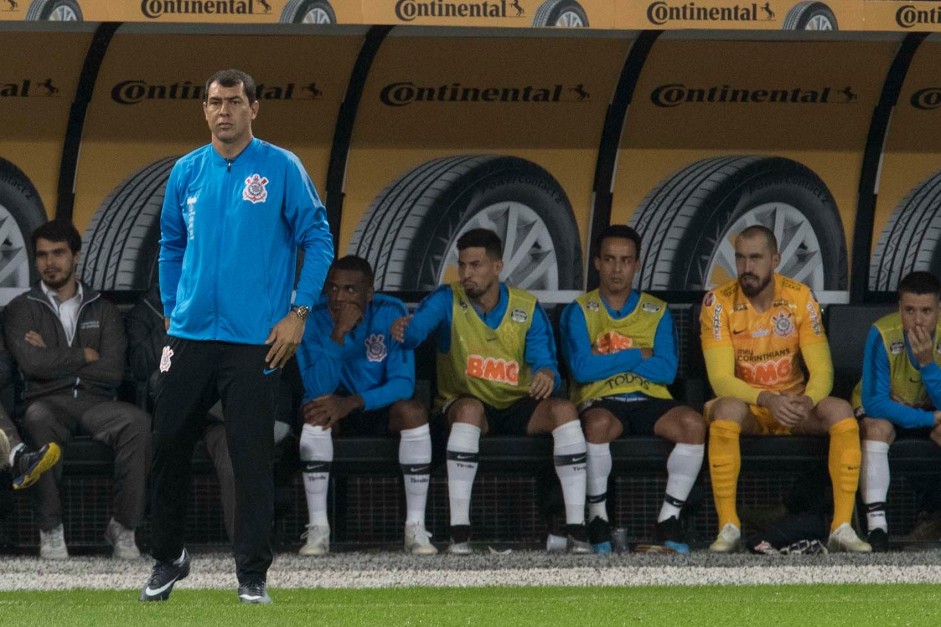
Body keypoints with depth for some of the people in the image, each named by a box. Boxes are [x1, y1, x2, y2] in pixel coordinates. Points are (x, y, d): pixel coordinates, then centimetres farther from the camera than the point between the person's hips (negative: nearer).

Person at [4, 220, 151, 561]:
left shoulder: (103, 311, 15)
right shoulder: (22, 309, 11)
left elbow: (113, 372, 0)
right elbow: (31, 363, -8)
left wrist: (54, 359, -2)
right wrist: (85, 357, 0)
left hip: (96, 404, 2)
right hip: (49, 403, -2)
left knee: (138, 422, -32)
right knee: (38, 419, -40)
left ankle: (124, 525, -24)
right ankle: (50, 529, -32)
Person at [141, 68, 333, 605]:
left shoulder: (282, 169, -4)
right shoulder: (186, 173, 8)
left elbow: (319, 241, -2)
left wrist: (298, 313, -8)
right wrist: (172, 312, 12)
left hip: (256, 340, -4)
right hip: (190, 335, 4)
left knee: (252, 458, -3)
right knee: (169, 445, 5)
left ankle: (253, 574, 4)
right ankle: (169, 557, 22)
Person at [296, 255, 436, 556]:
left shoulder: (390, 314, -16)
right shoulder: (315, 318, -17)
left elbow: (403, 383, -22)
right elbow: (317, 390, -26)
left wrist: (352, 402, -36)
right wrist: (338, 334, -37)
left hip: (381, 410, 0)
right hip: (336, 408, 0)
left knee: (413, 411, -31)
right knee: (316, 413, -33)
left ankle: (415, 528, -24)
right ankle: (318, 529, -30)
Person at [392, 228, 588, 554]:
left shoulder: (527, 308, 0)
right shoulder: (447, 300, -6)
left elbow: (545, 362, -6)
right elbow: (416, 329, -24)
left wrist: (548, 375, -31)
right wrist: (403, 329, -49)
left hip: (518, 408, 2)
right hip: (469, 404, -2)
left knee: (563, 409, -27)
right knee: (469, 409, -37)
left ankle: (576, 528, -28)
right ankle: (459, 530, -40)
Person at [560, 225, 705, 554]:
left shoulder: (657, 312, 15)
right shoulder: (579, 311, 9)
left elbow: (667, 370, 0)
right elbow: (582, 368, -9)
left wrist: (608, 359, -5)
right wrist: (637, 356, -3)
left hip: (650, 402, 3)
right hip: (601, 402, -3)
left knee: (693, 423, -30)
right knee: (598, 424, -40)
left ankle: (668, 520, -21)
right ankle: (598, 519, -24)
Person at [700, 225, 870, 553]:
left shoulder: (800, 297, -6)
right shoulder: (718, 302, -12)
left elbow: (822, 369, -8)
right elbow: (720, 379, -18)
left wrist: (807, 401, -31)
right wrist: (767, 399, -35)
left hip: (793, 402, 2)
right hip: (745, 404, -2)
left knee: (841, 411, -27)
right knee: (726, 410, -37)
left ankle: (842, 527, -24)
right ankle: (728, 527, -30)